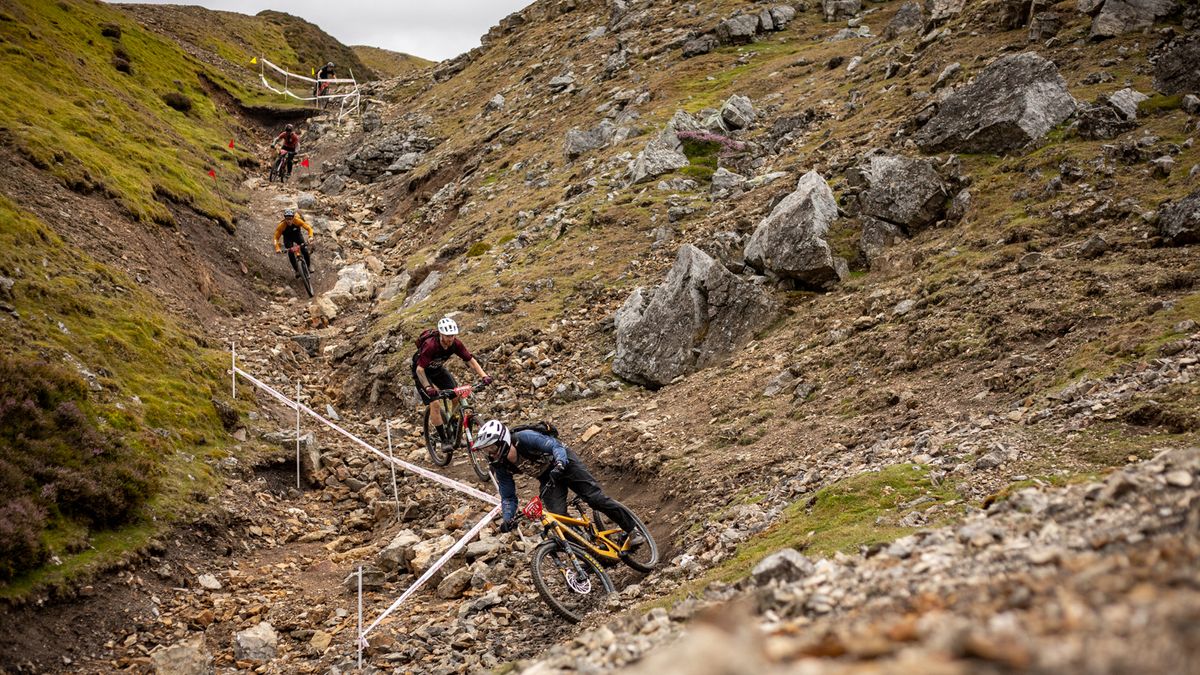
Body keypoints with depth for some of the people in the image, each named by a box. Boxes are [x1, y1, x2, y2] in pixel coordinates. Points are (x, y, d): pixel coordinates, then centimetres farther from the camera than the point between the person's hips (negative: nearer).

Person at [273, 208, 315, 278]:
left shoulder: (297, 221, -32)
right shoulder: (281, 225, -32)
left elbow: (309, 228, -26)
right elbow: (276, 238, -26)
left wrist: (310, 236, -44)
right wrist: (277, 248, -40)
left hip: (297, 235, 0)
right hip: (288, 238, 0)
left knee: (304, 249, -19)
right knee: (290, 253, -18)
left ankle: (309, 265, 4)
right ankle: (297, 270, 0)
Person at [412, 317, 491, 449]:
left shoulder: (456, 344, -22)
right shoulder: (430, 345, -37)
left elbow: (471, 360, -16)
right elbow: (420, 369, -36)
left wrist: (484, 376, -29)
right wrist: (428, 387, -49)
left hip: (438, 369, 5)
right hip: (422, 372, -5)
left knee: (457, 397, -8)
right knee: (434, 404, -17)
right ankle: (443, 439, -6)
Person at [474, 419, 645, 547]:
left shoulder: (525, 438, -33)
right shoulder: (501, 466, -15)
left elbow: (556, 446, -35)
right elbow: (508, 497, -7)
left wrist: (559, 465, -55)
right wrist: (508, 519, -25)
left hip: (564, 460, -5)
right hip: (547, 476, 5)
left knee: (595, 498, -13)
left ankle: (632, 530, 2)